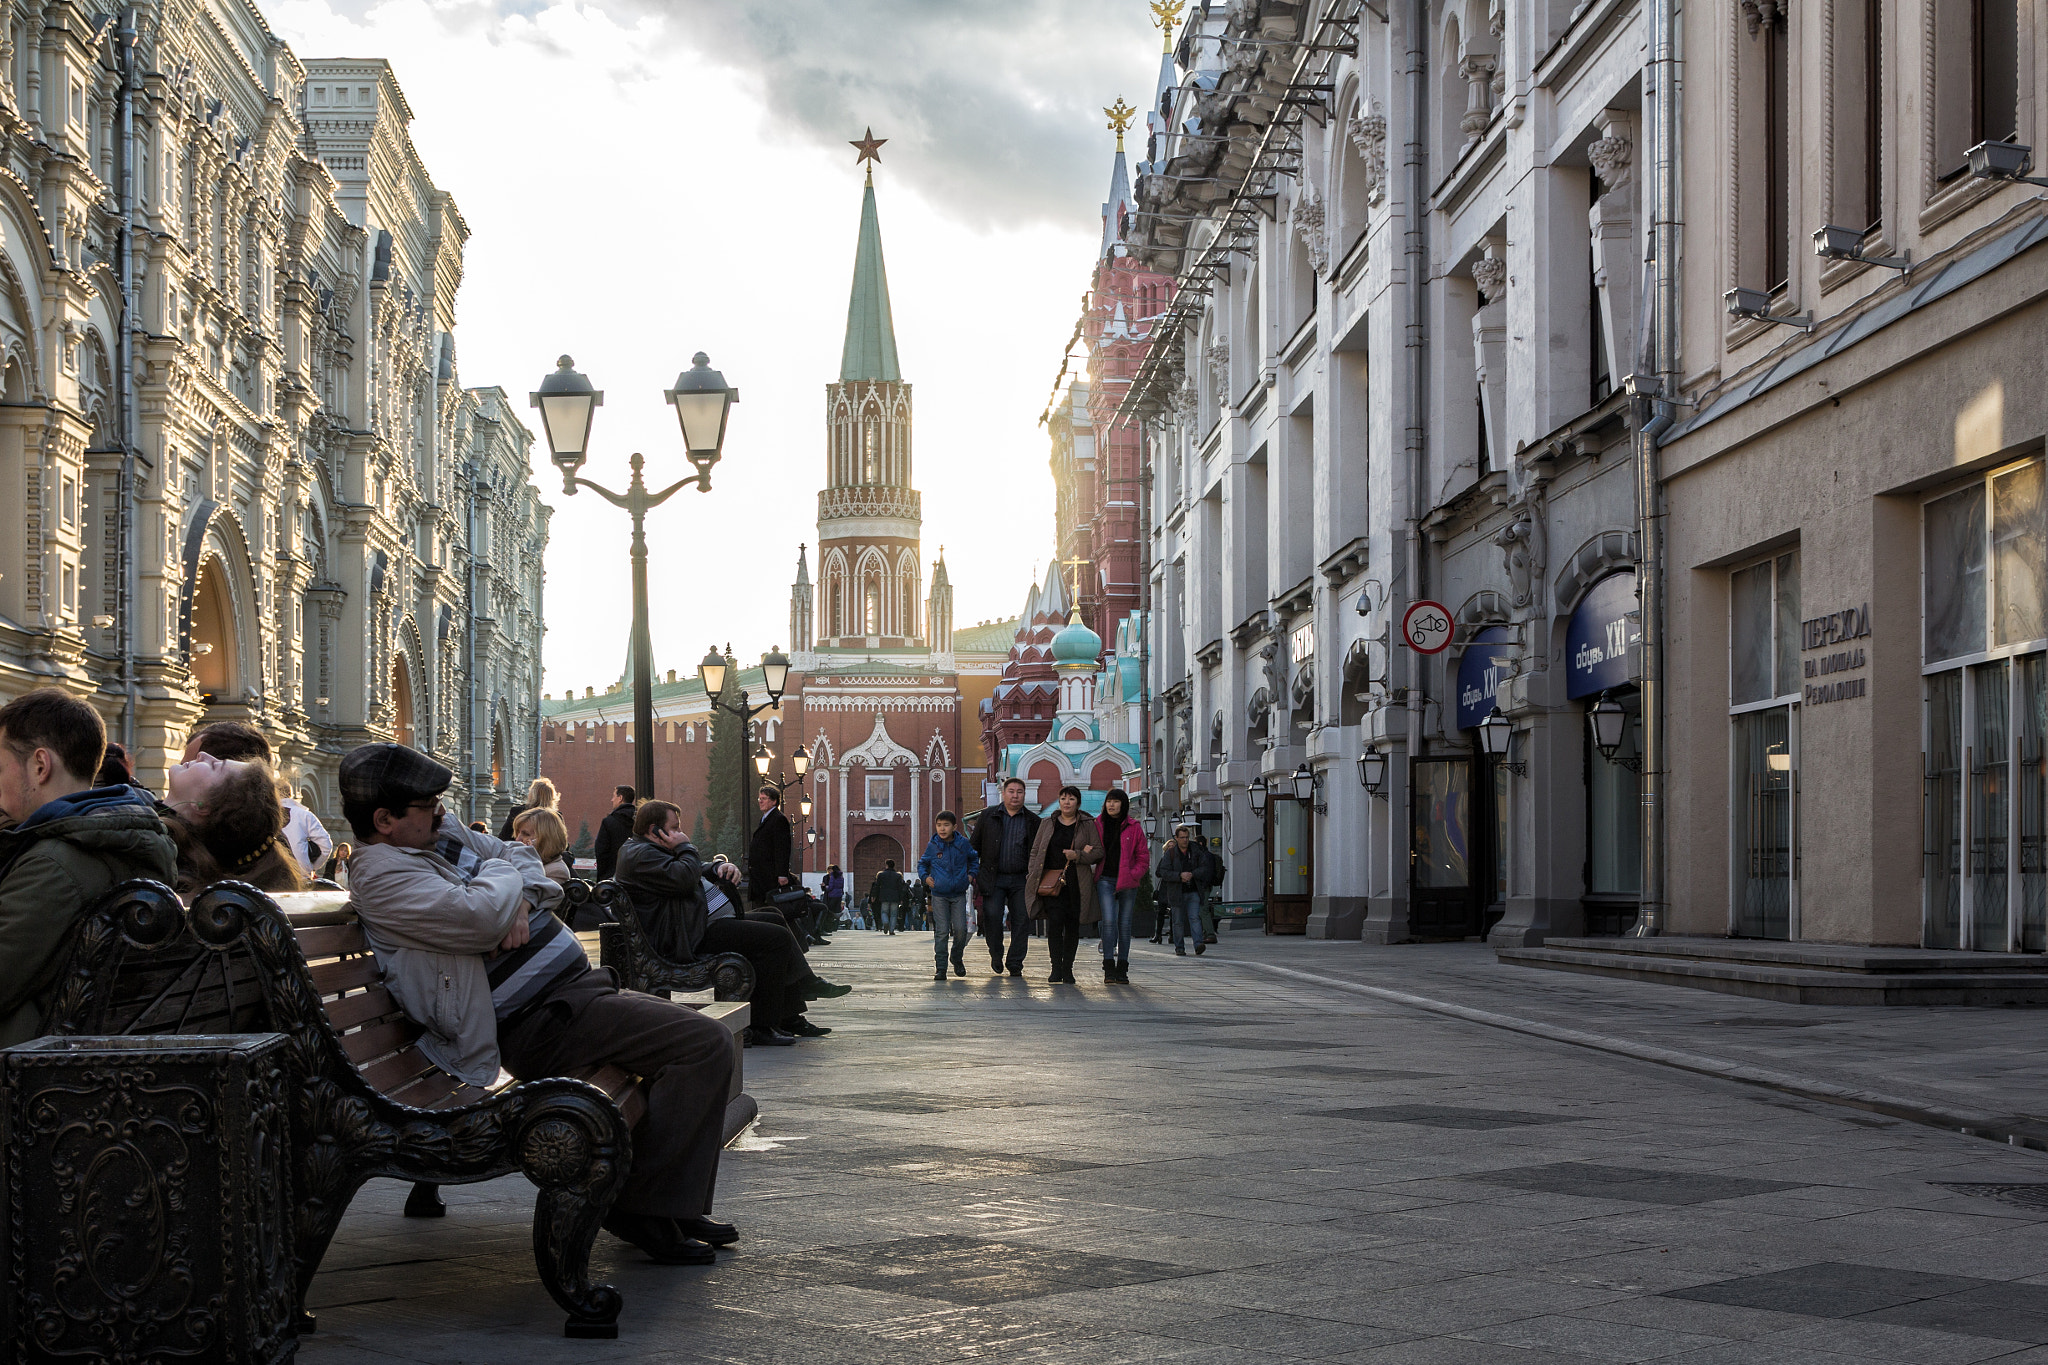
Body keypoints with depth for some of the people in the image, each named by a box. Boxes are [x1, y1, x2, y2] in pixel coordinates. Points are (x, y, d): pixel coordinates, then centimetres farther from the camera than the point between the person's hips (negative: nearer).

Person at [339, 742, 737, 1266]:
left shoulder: (442, 835, 14)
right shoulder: (381, 874, -16)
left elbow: (523, 857, 20)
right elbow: (482, 916, -29)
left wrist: (520, 899, -3)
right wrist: (502, 875, -6)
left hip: (577, 983, 11)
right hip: (540, 1020, -11)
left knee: (703, 1040, 17)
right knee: (705, 1045, -19)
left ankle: (681, 1207, 18)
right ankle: (645, 1209, -12)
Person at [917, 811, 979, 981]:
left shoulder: (963, 844, 1)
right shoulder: (932, 846, -1)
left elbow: (974, 860, 19)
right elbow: (922, 864, 14)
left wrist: (971, 874, 5)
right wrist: (925, 877, -2)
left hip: (959, 895, 1)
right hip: (939, 895, -1)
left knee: (960, 929, -5)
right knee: (941, 931, -6)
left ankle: (957, 960, 21)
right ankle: (940, 968, -1)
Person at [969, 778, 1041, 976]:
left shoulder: (1033, 821, 9)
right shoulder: (988, 817, 9)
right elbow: (975, 845, 11)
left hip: (1021, 880, 1)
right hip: (994, 878, -1)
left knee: (1022, 920, -3)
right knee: (992, 916, -10)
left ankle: (1015, 963, 6)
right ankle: (996, 955, 13)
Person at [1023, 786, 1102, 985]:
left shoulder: (1088, 825, 8)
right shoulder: (1047, 824, 13)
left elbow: (1099, 852, 4)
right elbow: (1035, 851, 15)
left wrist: (1078, 855, -13)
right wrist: (1033, 875, 4)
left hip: (1077, 884, 0)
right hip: (1051, 881, 0)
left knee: (1073, 926, 3)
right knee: (1055, 921, -14)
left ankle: (1067, 969, 12)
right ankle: (1056, 968, -12)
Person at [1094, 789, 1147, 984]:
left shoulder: (1134, 827, 4)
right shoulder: (1098, 825, 7)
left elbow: (1143, 855, 7)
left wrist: (1135, 874, -6)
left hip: (1127, 881, 0)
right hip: (1105, 880, 0)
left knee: (1124, 924, 5)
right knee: (1109, 920, -15)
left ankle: (1122, 969, 12)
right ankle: (1109, 968, -16)